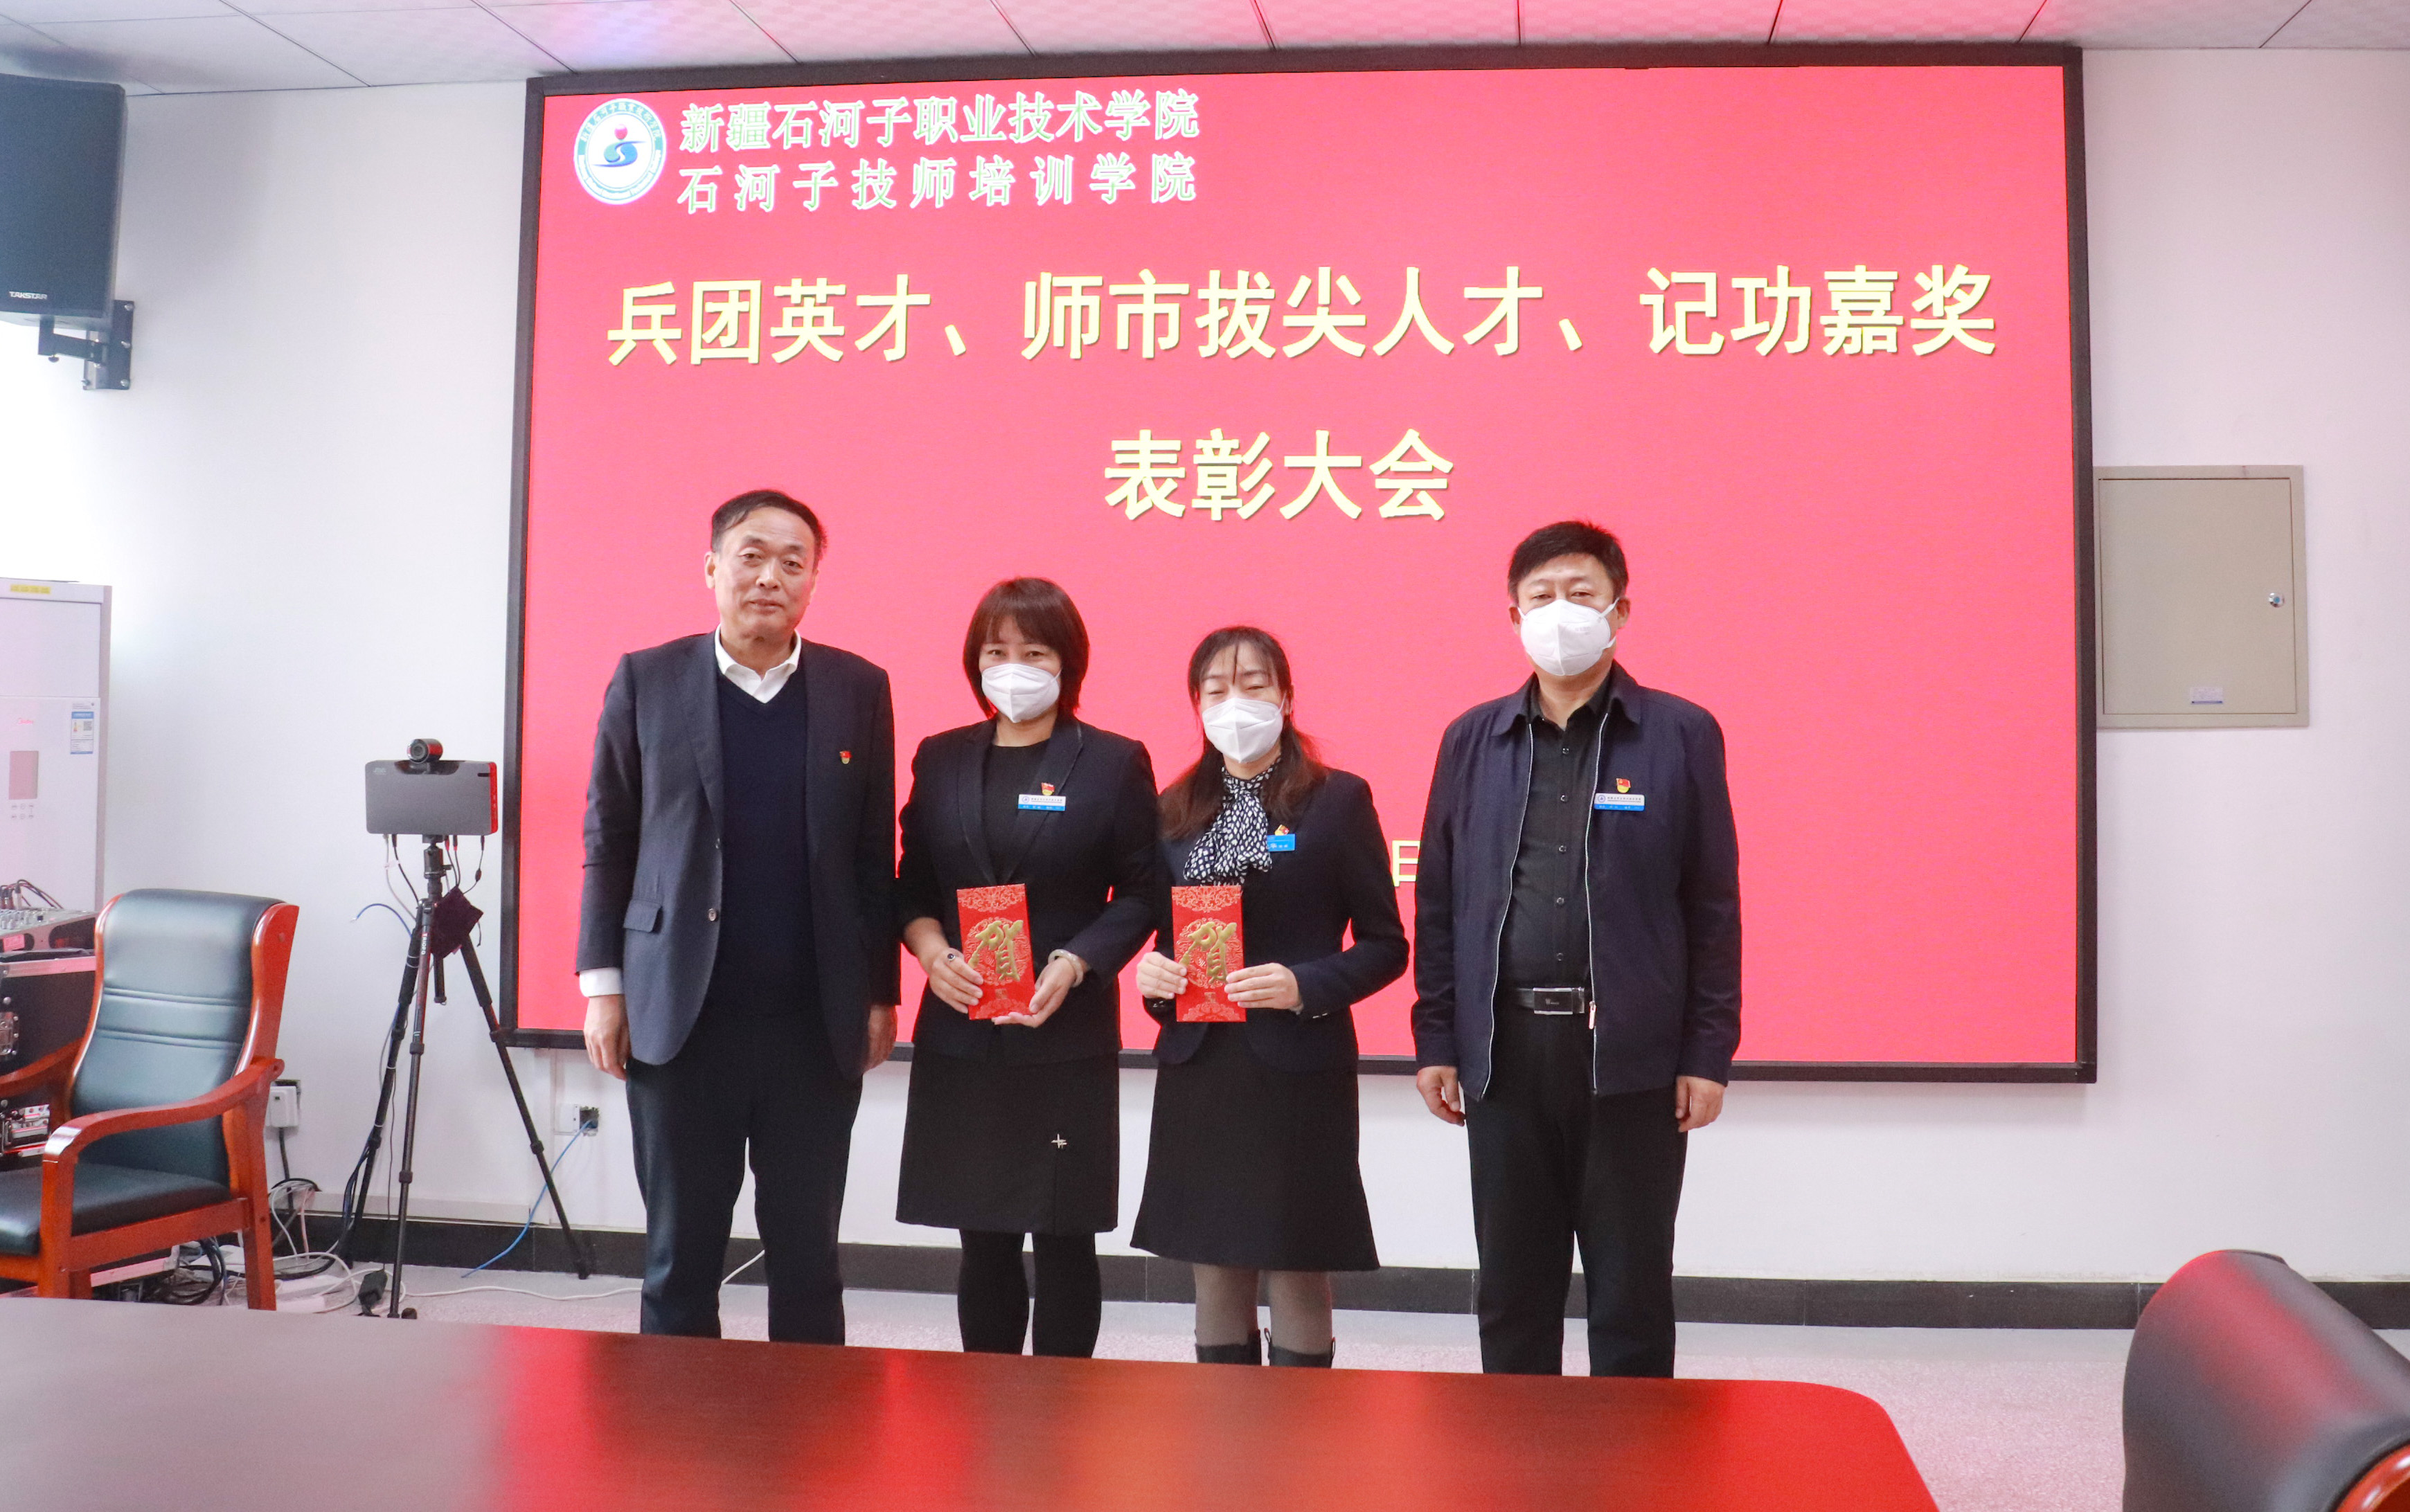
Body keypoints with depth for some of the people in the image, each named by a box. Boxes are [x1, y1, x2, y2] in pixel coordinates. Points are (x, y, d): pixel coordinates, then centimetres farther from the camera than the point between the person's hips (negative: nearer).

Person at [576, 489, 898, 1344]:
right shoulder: (646, 681, 3)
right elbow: (607, 840, 5)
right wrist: (602, 982, 1)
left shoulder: (858, 690, 4)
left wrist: (881, 993, 4)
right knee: (680, 1252, 9)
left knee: (808, 1254, 8)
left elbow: (876, 853, 5)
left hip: (817, 1024, 1)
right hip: (679, 1016, 0)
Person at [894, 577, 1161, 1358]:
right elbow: (913, 884, 12)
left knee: (1064, 1242, 3)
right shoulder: (941, 758, 11)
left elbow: (1139, 894, 0)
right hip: (960, 1037, 3)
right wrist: (931, 951, -8)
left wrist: (1072, 967, -14)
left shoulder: (1113, 763, 1)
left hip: (1067, 1039, -3)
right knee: (984, 1242, 9)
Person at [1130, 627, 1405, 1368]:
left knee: (1298, 1278, 2)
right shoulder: (1173, 809, 10)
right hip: (1198, 1066, 4)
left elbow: (1385, 944, -2)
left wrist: (1306, 987, -17)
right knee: (1216, 1278, 9)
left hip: (1299, 1067, -3)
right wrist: (1150, 973, -6)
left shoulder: (1338, 799, -1)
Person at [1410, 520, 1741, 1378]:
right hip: (1505, 1050, 2)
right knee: (1512, 1291, 11)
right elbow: (1438, 900, 9)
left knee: (1633, 1293, 7)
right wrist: (1436, 1040, 5)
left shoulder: (1681, 735, 0)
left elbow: (1713, 907, 0)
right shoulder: (1473, 741, 7)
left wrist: (1708, 1054, -4)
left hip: (1632, 1054, -2)